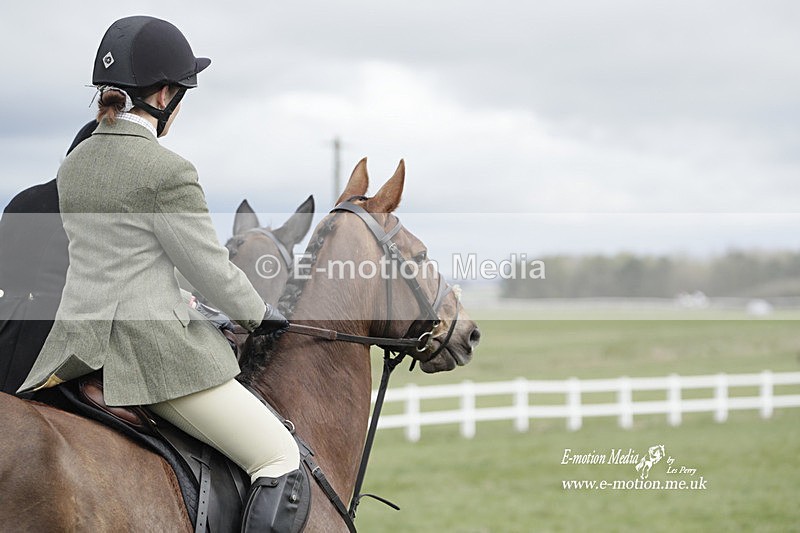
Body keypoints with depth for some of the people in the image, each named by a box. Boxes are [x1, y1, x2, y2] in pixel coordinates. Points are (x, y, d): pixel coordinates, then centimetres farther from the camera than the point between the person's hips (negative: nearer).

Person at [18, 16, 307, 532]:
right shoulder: (167, 171, -16)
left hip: (77, 344, 8)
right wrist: (259, 314, 10)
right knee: (280, 456, 0)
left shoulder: (74, 163, 9)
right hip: (153, 349, -8)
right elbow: (211, 269, -9)